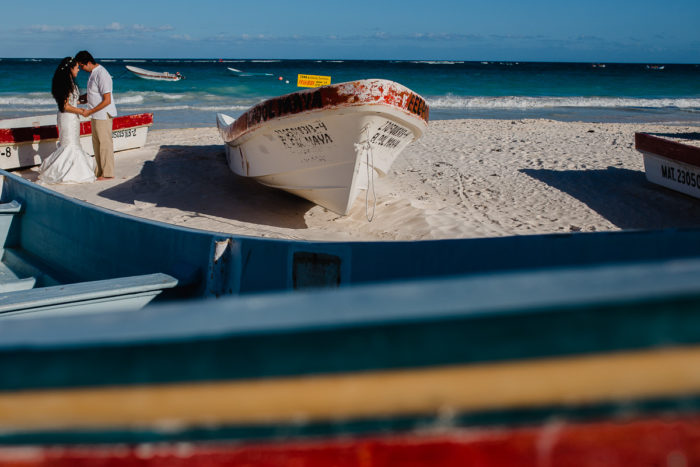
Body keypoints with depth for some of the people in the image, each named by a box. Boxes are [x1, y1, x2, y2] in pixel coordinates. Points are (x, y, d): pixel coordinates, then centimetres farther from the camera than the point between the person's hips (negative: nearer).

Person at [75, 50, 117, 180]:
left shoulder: (101, 75, -21)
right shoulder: (93, 73, 10)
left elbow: (107, 100, -23)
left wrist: (90, 111, -18)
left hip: (103, 115, -10)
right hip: (96, 115, 10)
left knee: (105, 143, -2)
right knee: (96, 143, 15)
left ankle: (108, 173, 5)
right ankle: (99, 171, 24)